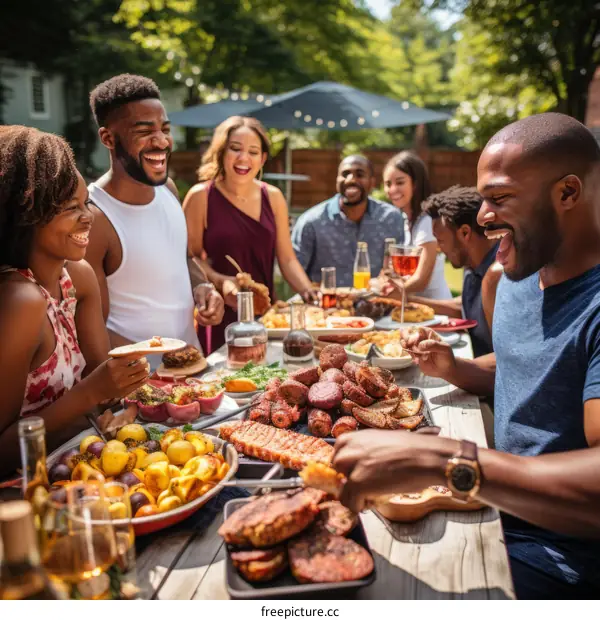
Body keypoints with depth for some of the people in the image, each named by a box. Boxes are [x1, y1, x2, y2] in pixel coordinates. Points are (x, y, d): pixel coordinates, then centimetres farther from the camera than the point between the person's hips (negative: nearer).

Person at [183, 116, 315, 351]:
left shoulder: (273, 197, 5)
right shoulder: (201, 196, -6)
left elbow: (287, 259, 6)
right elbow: (191, 257, -5)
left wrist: (311, 294, -6)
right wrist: (221, 281, -22)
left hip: (265, 312, 4)